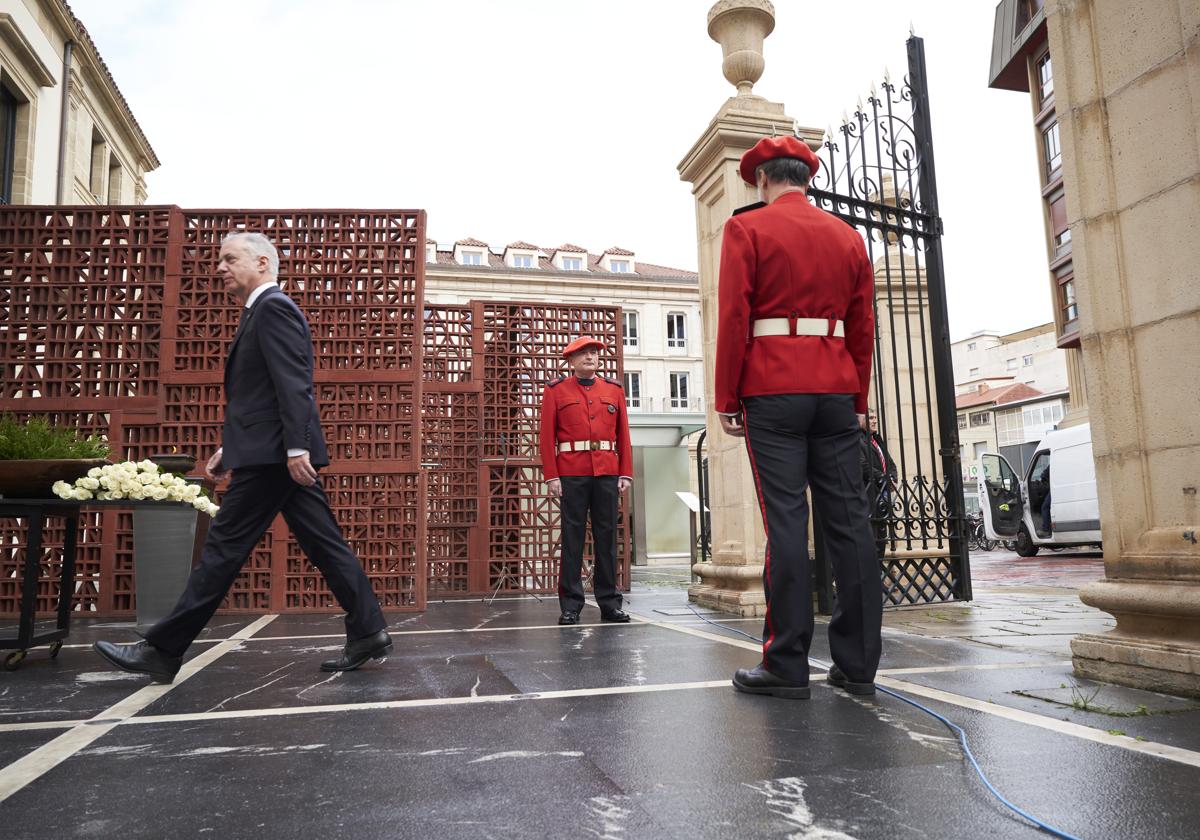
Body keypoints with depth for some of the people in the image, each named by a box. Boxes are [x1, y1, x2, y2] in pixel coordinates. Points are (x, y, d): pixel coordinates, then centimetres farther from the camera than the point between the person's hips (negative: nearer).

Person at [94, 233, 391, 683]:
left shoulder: (273, 307, -9)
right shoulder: (264, 312, 22)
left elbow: (293, 383, -19)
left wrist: (296, 447, -24)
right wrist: (230, 447, 22)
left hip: (272, 455, -10)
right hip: (281, 454, 10)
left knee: (224, 548, -3)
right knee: (324, 545, 8)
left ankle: (161, 650, 6)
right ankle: (367, 633, 10)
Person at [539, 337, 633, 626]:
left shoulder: (614, 390, 14)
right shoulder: (555, 390, 6)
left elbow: (623, 434, 11)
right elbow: (547, 436, 1)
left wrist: (626, 473, 3)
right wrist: (551, 476, -7)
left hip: (608, 473, 3)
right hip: (571, 474, -2)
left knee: (607, 536, 5)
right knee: (572, 537, 0)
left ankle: (609, 602, 13)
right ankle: (571, 605, 6)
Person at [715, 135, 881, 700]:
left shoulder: (746, 229, 2)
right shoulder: (848, 236, 16)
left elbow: (733, 318, -7)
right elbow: (863, 328, 14)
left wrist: (726, 398, -4)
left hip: (773, 388, -4)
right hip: (836, 388, 5)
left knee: (786, 520, -5)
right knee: (849, 520, 3)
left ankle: (787, 664, -2)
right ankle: (858, 664, 8)